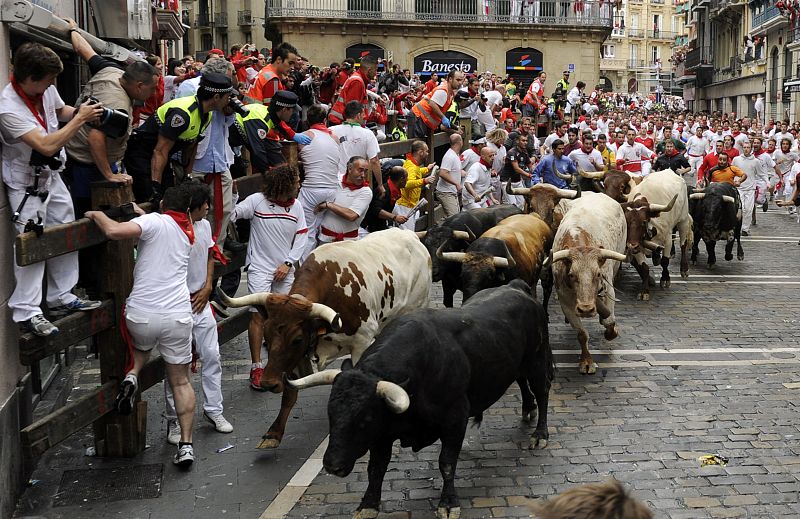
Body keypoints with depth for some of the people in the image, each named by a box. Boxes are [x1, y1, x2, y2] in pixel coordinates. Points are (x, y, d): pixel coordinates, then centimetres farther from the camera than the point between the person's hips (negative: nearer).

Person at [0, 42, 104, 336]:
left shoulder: (45, 89, -6)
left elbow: (60, 110, 18)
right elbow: (47, 146, -33)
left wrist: (81, 112, -4)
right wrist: (80, 119, -26)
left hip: (52, 175, 8)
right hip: (26, 183, -8)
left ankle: (62, 297, 24)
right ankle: (26, 312, -2)